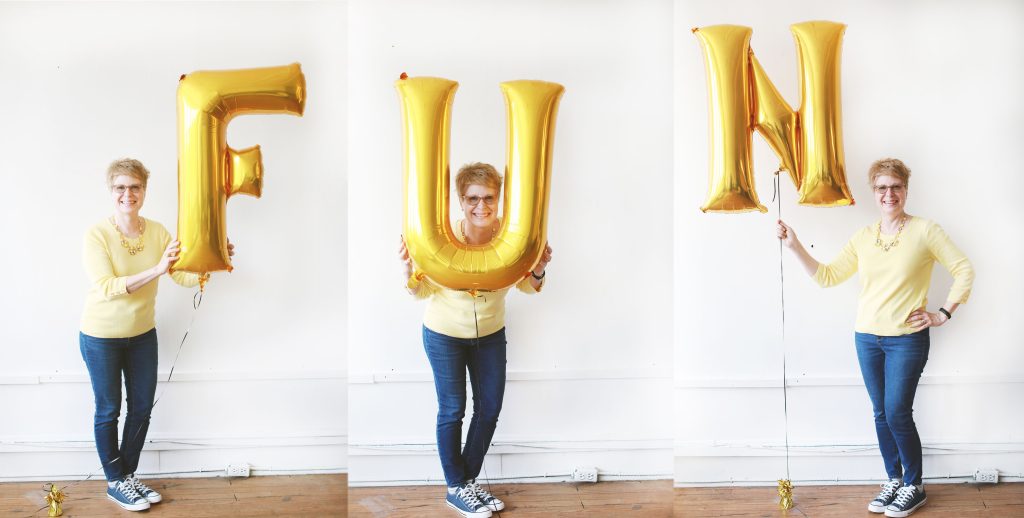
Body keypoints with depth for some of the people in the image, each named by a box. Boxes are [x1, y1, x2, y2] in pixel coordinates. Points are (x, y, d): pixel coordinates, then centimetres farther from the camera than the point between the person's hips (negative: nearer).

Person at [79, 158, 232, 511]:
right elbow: (106, 288, -29)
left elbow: (185, 276, -10)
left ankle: (128, 475, 31)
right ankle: (115, 482, 25)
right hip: (102, 336, -5)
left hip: (142, 333, 5)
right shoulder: (97, 235, -20)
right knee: (109, 410, 9)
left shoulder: (157, 232, -7)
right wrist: (156, 270, -40)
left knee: (142, 407, 13)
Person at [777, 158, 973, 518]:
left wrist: (943, 314, -7)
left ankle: (914, 487, 13)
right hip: (867, 339, 5)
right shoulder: (863, 238, 7)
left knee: (897, 413, -5)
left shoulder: (924, 231, -5)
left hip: (907, 339, -4)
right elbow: (826, 276, 5)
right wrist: (795, 247, -3)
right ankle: (893, 481, 25)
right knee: (881, 413, 10)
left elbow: (964, 269, -3)